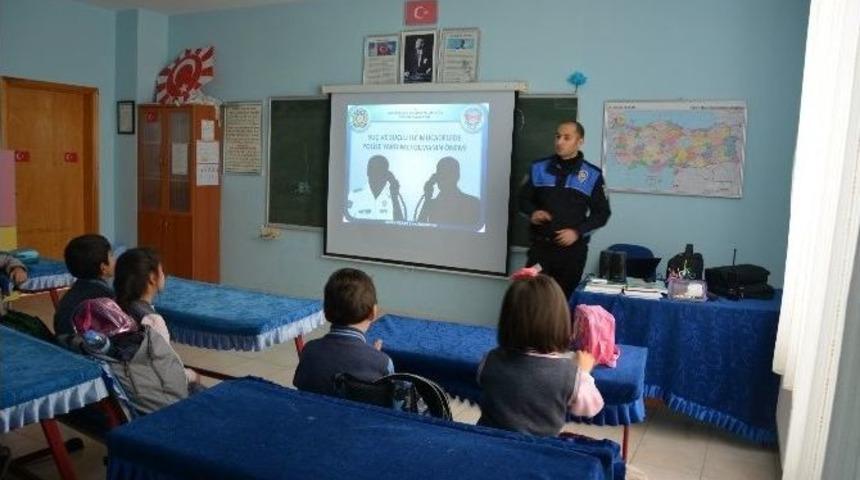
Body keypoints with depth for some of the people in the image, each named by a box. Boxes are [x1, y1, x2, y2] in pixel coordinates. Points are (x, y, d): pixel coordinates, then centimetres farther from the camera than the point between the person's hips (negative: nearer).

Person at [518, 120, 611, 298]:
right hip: (540, 246, 1)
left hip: (573, 249, -1)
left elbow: (602, 213, 3)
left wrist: (578, 232, -11)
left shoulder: (593, 175, 0)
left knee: (565, 297, 5)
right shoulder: (538, 168, 4)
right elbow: (523, 198, 12)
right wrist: (532, 213, -10)